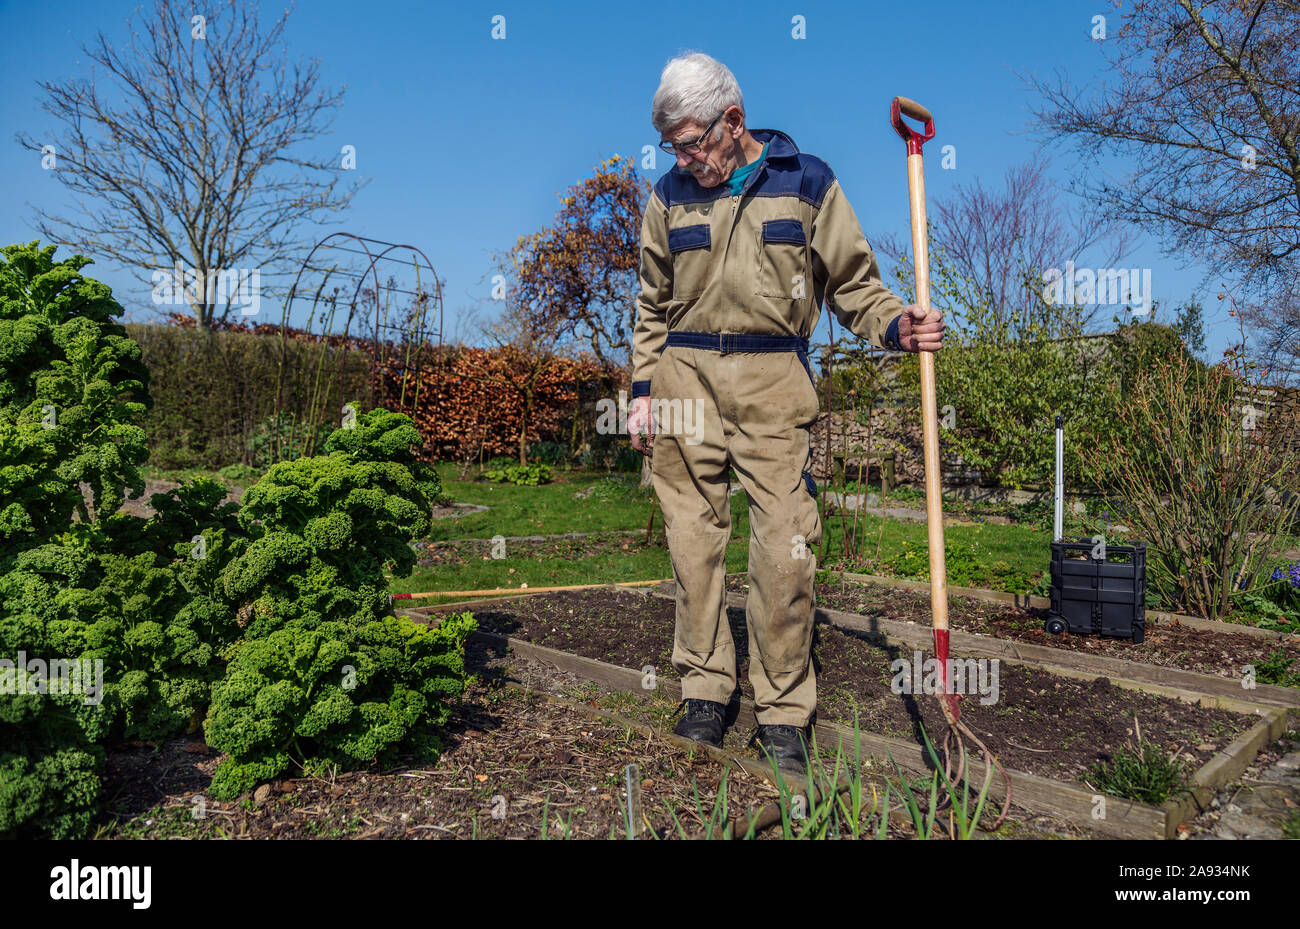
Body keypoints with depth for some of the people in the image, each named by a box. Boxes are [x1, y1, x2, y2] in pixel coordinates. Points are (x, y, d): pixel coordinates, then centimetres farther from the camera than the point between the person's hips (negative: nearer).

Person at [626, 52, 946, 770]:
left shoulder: (806, 182, 6)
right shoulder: (671, 194, 12)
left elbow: (852, 282, 7)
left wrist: (896, 326, -12)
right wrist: (643, 390, 11)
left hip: (773, 385, -2)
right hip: (685, 380, 3)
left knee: (784, 547, -6)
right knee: (694, 541, 3)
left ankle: (783, 715, 8)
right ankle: (704, 693, 18)